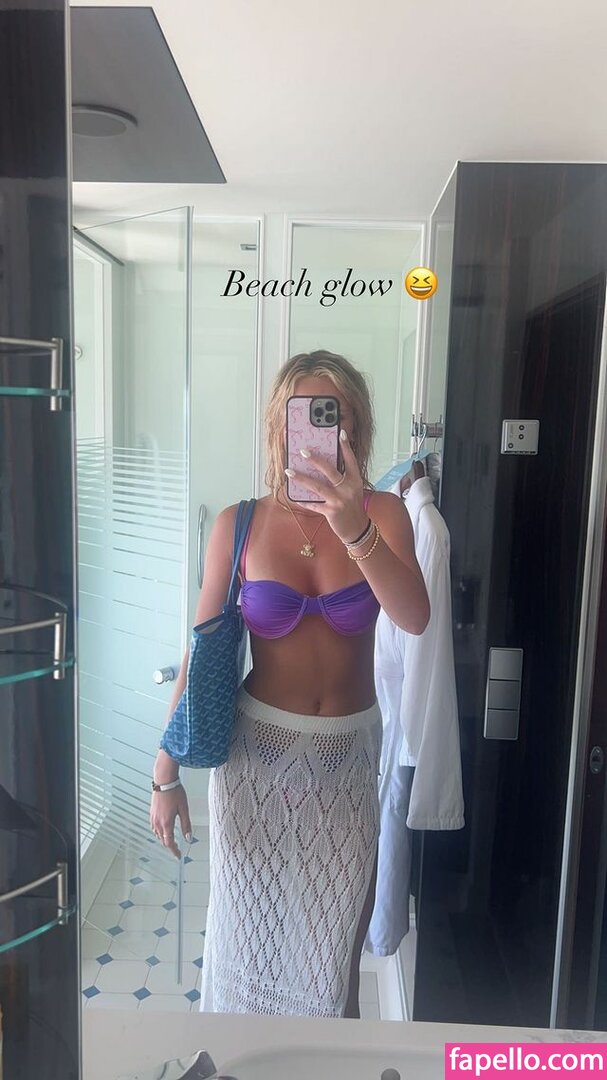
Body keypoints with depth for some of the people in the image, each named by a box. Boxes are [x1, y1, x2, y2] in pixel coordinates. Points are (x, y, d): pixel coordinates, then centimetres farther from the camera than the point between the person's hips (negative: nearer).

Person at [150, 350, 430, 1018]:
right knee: (251, 926, 19)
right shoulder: (239, 525, -10)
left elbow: (414, 618, -25)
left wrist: (356, 530, -42)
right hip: (258, 749, 0)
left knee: (331, 934, 19)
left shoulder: (383, 513, -9)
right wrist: (166, 774, -2)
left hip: (347, 752, 1)